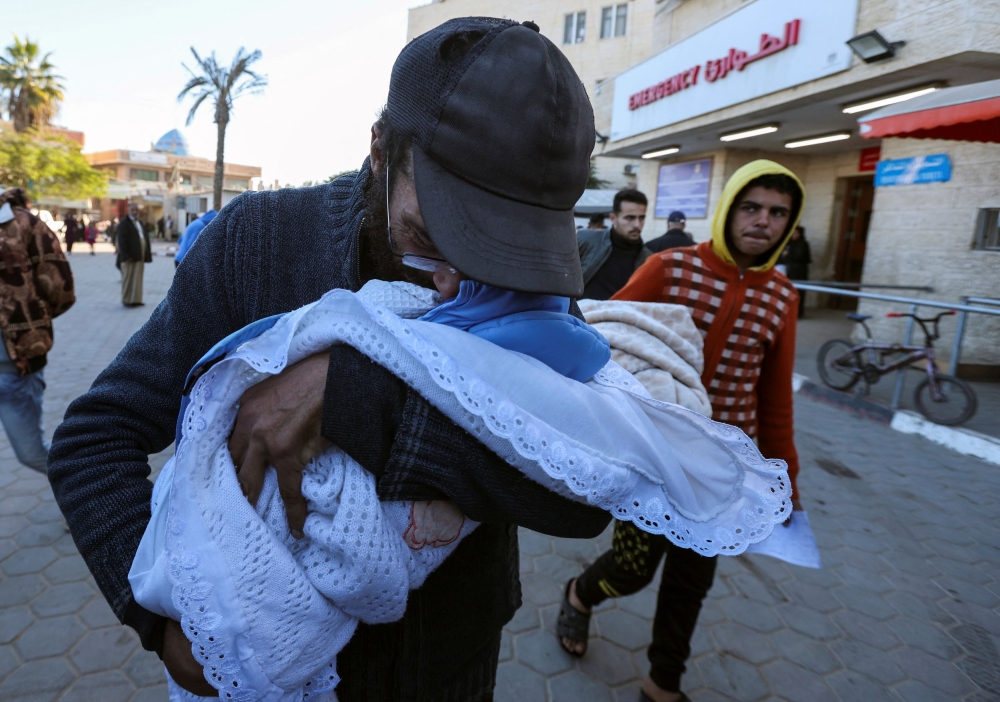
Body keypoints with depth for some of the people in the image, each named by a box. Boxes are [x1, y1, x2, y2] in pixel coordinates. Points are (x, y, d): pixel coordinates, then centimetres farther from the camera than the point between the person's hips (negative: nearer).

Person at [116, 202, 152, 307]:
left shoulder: (141, 223, 19)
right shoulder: (124, 223, -5)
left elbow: (145, 239, 17)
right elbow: (122, 241, -12)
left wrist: (147, 254, 10)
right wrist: (125, 256, -20)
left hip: (140, 257, 7)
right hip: (130, 257, -7)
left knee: (138, 278, 9)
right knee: (129, 279, -1)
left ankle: (136, 299, 15)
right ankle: (127, 300, 5)